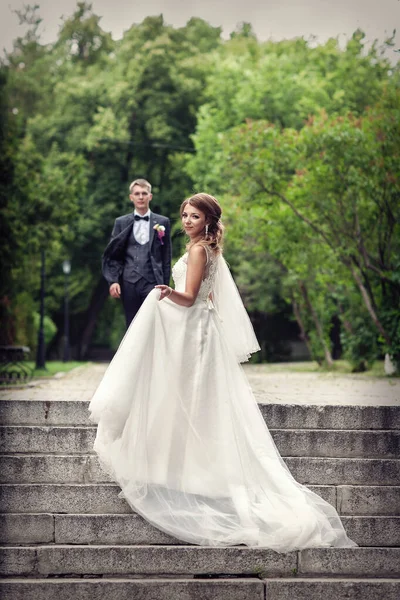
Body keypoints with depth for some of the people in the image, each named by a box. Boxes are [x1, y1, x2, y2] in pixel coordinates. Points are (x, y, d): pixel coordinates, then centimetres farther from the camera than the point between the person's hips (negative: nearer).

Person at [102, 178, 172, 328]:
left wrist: (165, 284, 4)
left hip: (153, 282, -1)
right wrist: (113, 280, -5)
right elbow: (112, 254, 7)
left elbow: (166, 257, 7)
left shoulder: (162, 222, 7)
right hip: (129, 282, 1)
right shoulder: (121, 222, 9)